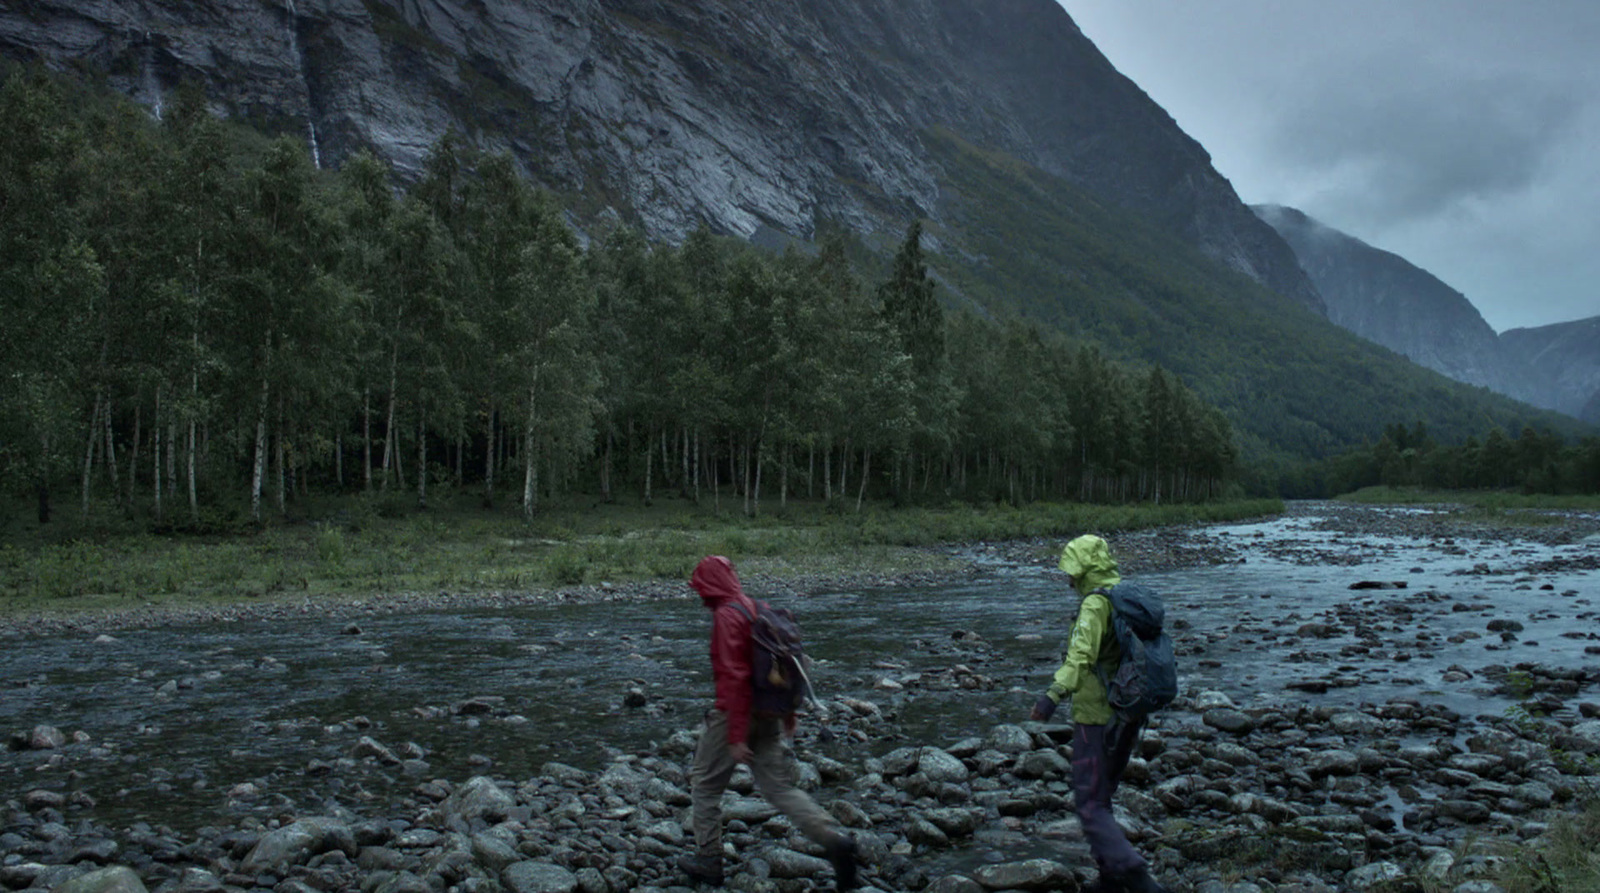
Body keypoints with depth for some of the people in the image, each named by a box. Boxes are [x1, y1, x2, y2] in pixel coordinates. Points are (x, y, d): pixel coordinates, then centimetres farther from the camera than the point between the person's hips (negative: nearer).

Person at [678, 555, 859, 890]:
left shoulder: (726, 616, -16)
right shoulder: (758, 609, 11)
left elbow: (734, 677, -22)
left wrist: (736, 736, -22)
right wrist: (788, 717, 22)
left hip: (734, 714, -8)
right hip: (768, 717, 8)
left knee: (705, 784, 11)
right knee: (780, 788, 8)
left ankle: (708, 861, 20)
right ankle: (834, 839, -7)